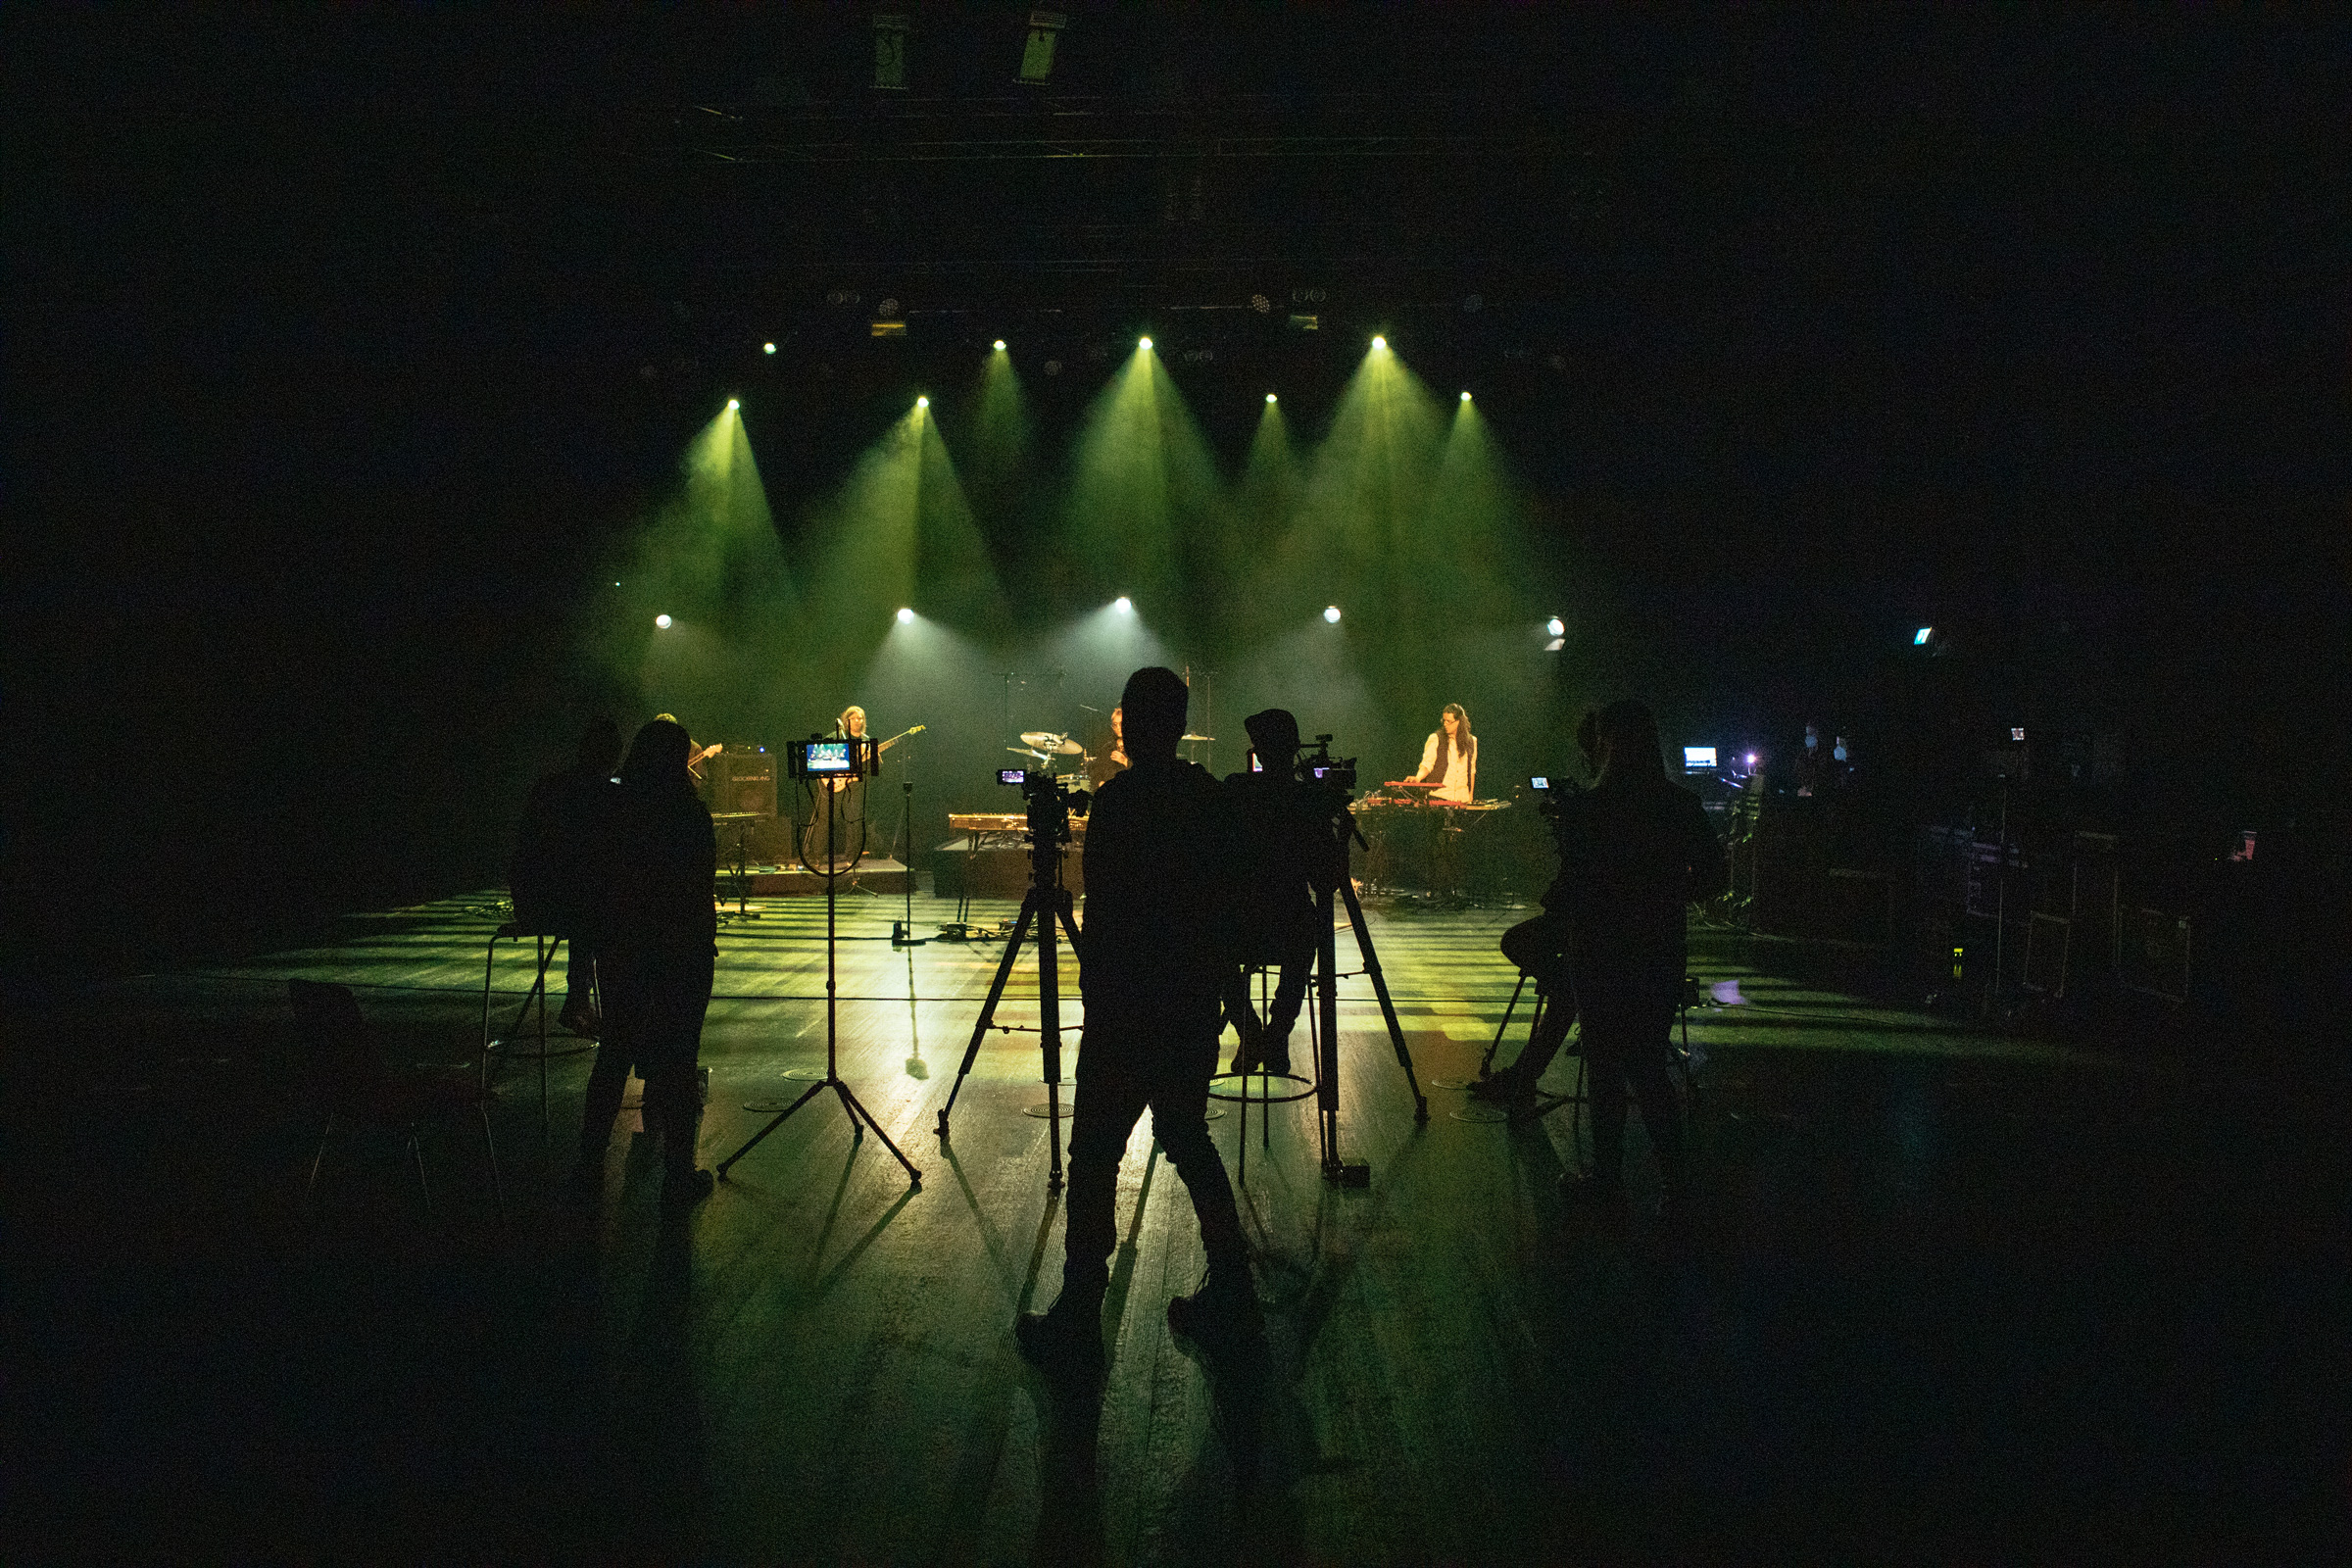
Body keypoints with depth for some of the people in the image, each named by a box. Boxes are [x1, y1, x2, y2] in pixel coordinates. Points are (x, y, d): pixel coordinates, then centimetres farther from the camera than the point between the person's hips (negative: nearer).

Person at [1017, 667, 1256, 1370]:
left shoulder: (1117, 800, -15)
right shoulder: (1213, 798, 6)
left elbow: (1106, 916, -17)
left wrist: (1096, 989, -7)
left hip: (1126, 1014, -7)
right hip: (1196, 1008, 8)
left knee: (1095, 1156, -2)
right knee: (1187, 1139, 19)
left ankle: (1077, 1323, 1)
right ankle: (1231, 1294, 22)